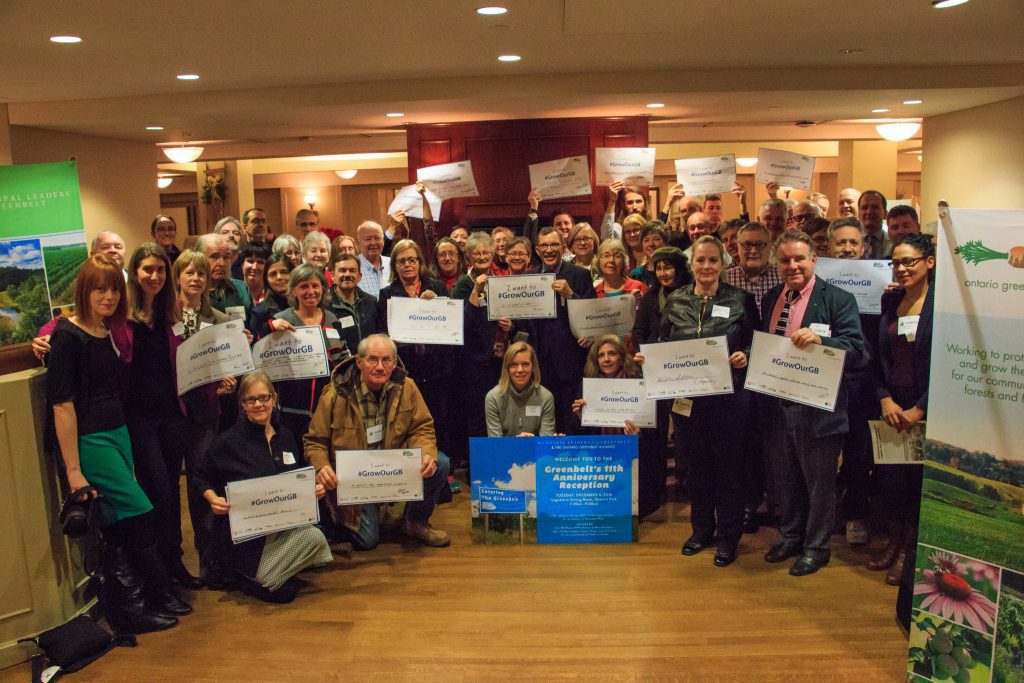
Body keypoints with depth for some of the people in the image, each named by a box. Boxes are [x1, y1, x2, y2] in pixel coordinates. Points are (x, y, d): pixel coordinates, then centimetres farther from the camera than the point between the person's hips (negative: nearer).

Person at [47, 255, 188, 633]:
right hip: (89, 441, -7)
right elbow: (62, 404, -16)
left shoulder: (109, 333, 11)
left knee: (118, 528, 10)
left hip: (118, 435, 7)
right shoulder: (68, 335, -12)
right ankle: (157, 595, 11)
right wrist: (73, 469, -19)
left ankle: (125, 609, 21)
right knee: (139, 514, -6)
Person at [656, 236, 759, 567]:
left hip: (728, 396, -2)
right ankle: (701, 527, 31)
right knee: (695, 463, 13)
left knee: (729, 466, 6)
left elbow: (757, 343, 2)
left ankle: (728, 536, 21)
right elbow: (662, 344, 11)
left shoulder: (741, 300, -2)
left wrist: (745, 356, -18)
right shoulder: (675, 301, 5)